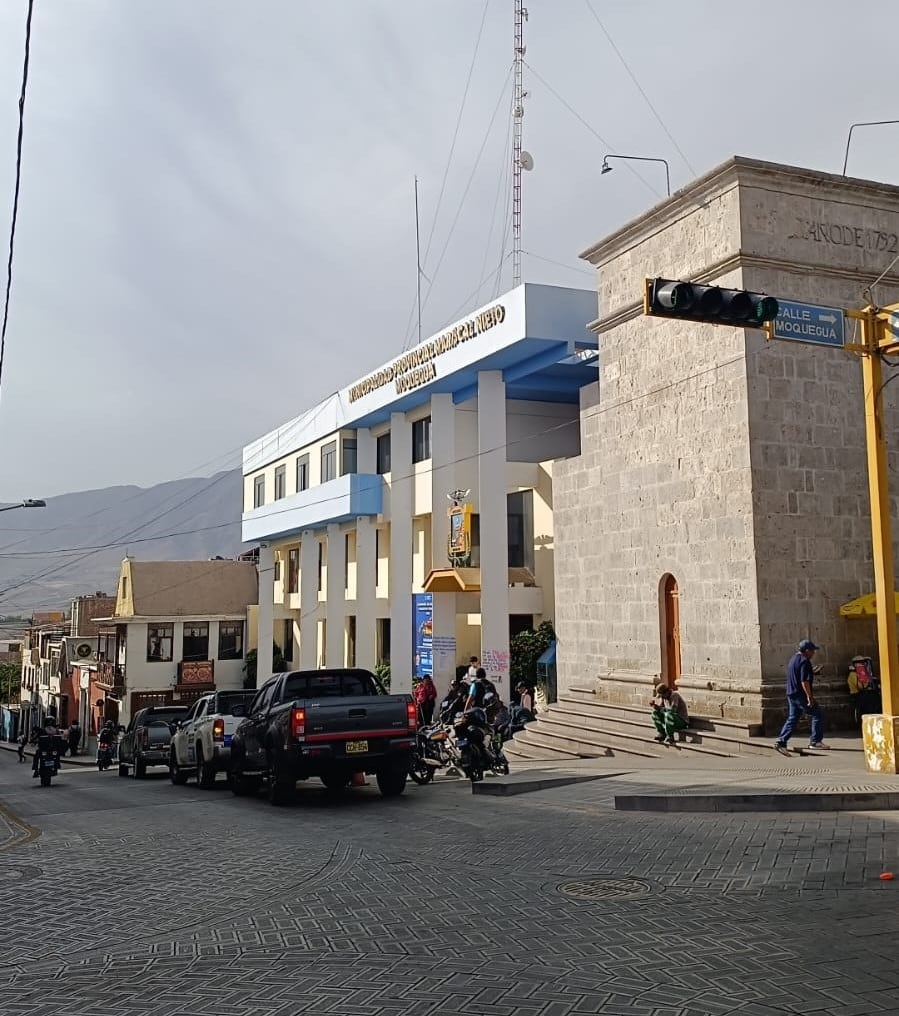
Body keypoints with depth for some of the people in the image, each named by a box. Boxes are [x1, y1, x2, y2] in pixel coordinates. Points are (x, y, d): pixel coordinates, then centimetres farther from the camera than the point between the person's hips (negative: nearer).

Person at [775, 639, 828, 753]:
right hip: (801, 695, -9)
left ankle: (781, 742, 3)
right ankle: (815, 741, 5)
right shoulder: (804, 661, -15)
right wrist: (809, 697, -21)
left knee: (792, 719, 10)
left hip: (791, 694, 9)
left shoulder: (793, 658, 15)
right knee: (818, 715, 3)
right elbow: (804, 681, -22)